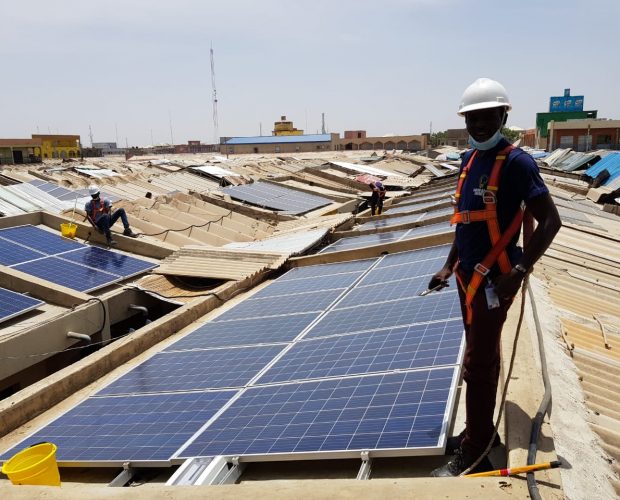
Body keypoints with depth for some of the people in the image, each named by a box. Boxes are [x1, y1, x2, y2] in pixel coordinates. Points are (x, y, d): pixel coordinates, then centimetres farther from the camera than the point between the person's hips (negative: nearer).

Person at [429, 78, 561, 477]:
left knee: (477, 365, -2)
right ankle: (483, 433, 34)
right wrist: (450, 266, 16)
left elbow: (550, 220, -17)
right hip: (469, 275, 8)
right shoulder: (469, 159, 11)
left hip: (494, 279, -8)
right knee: (484, 358, 18)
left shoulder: (516, 161, -13)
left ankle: (472, 457, 13)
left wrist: (519, 271, -23)